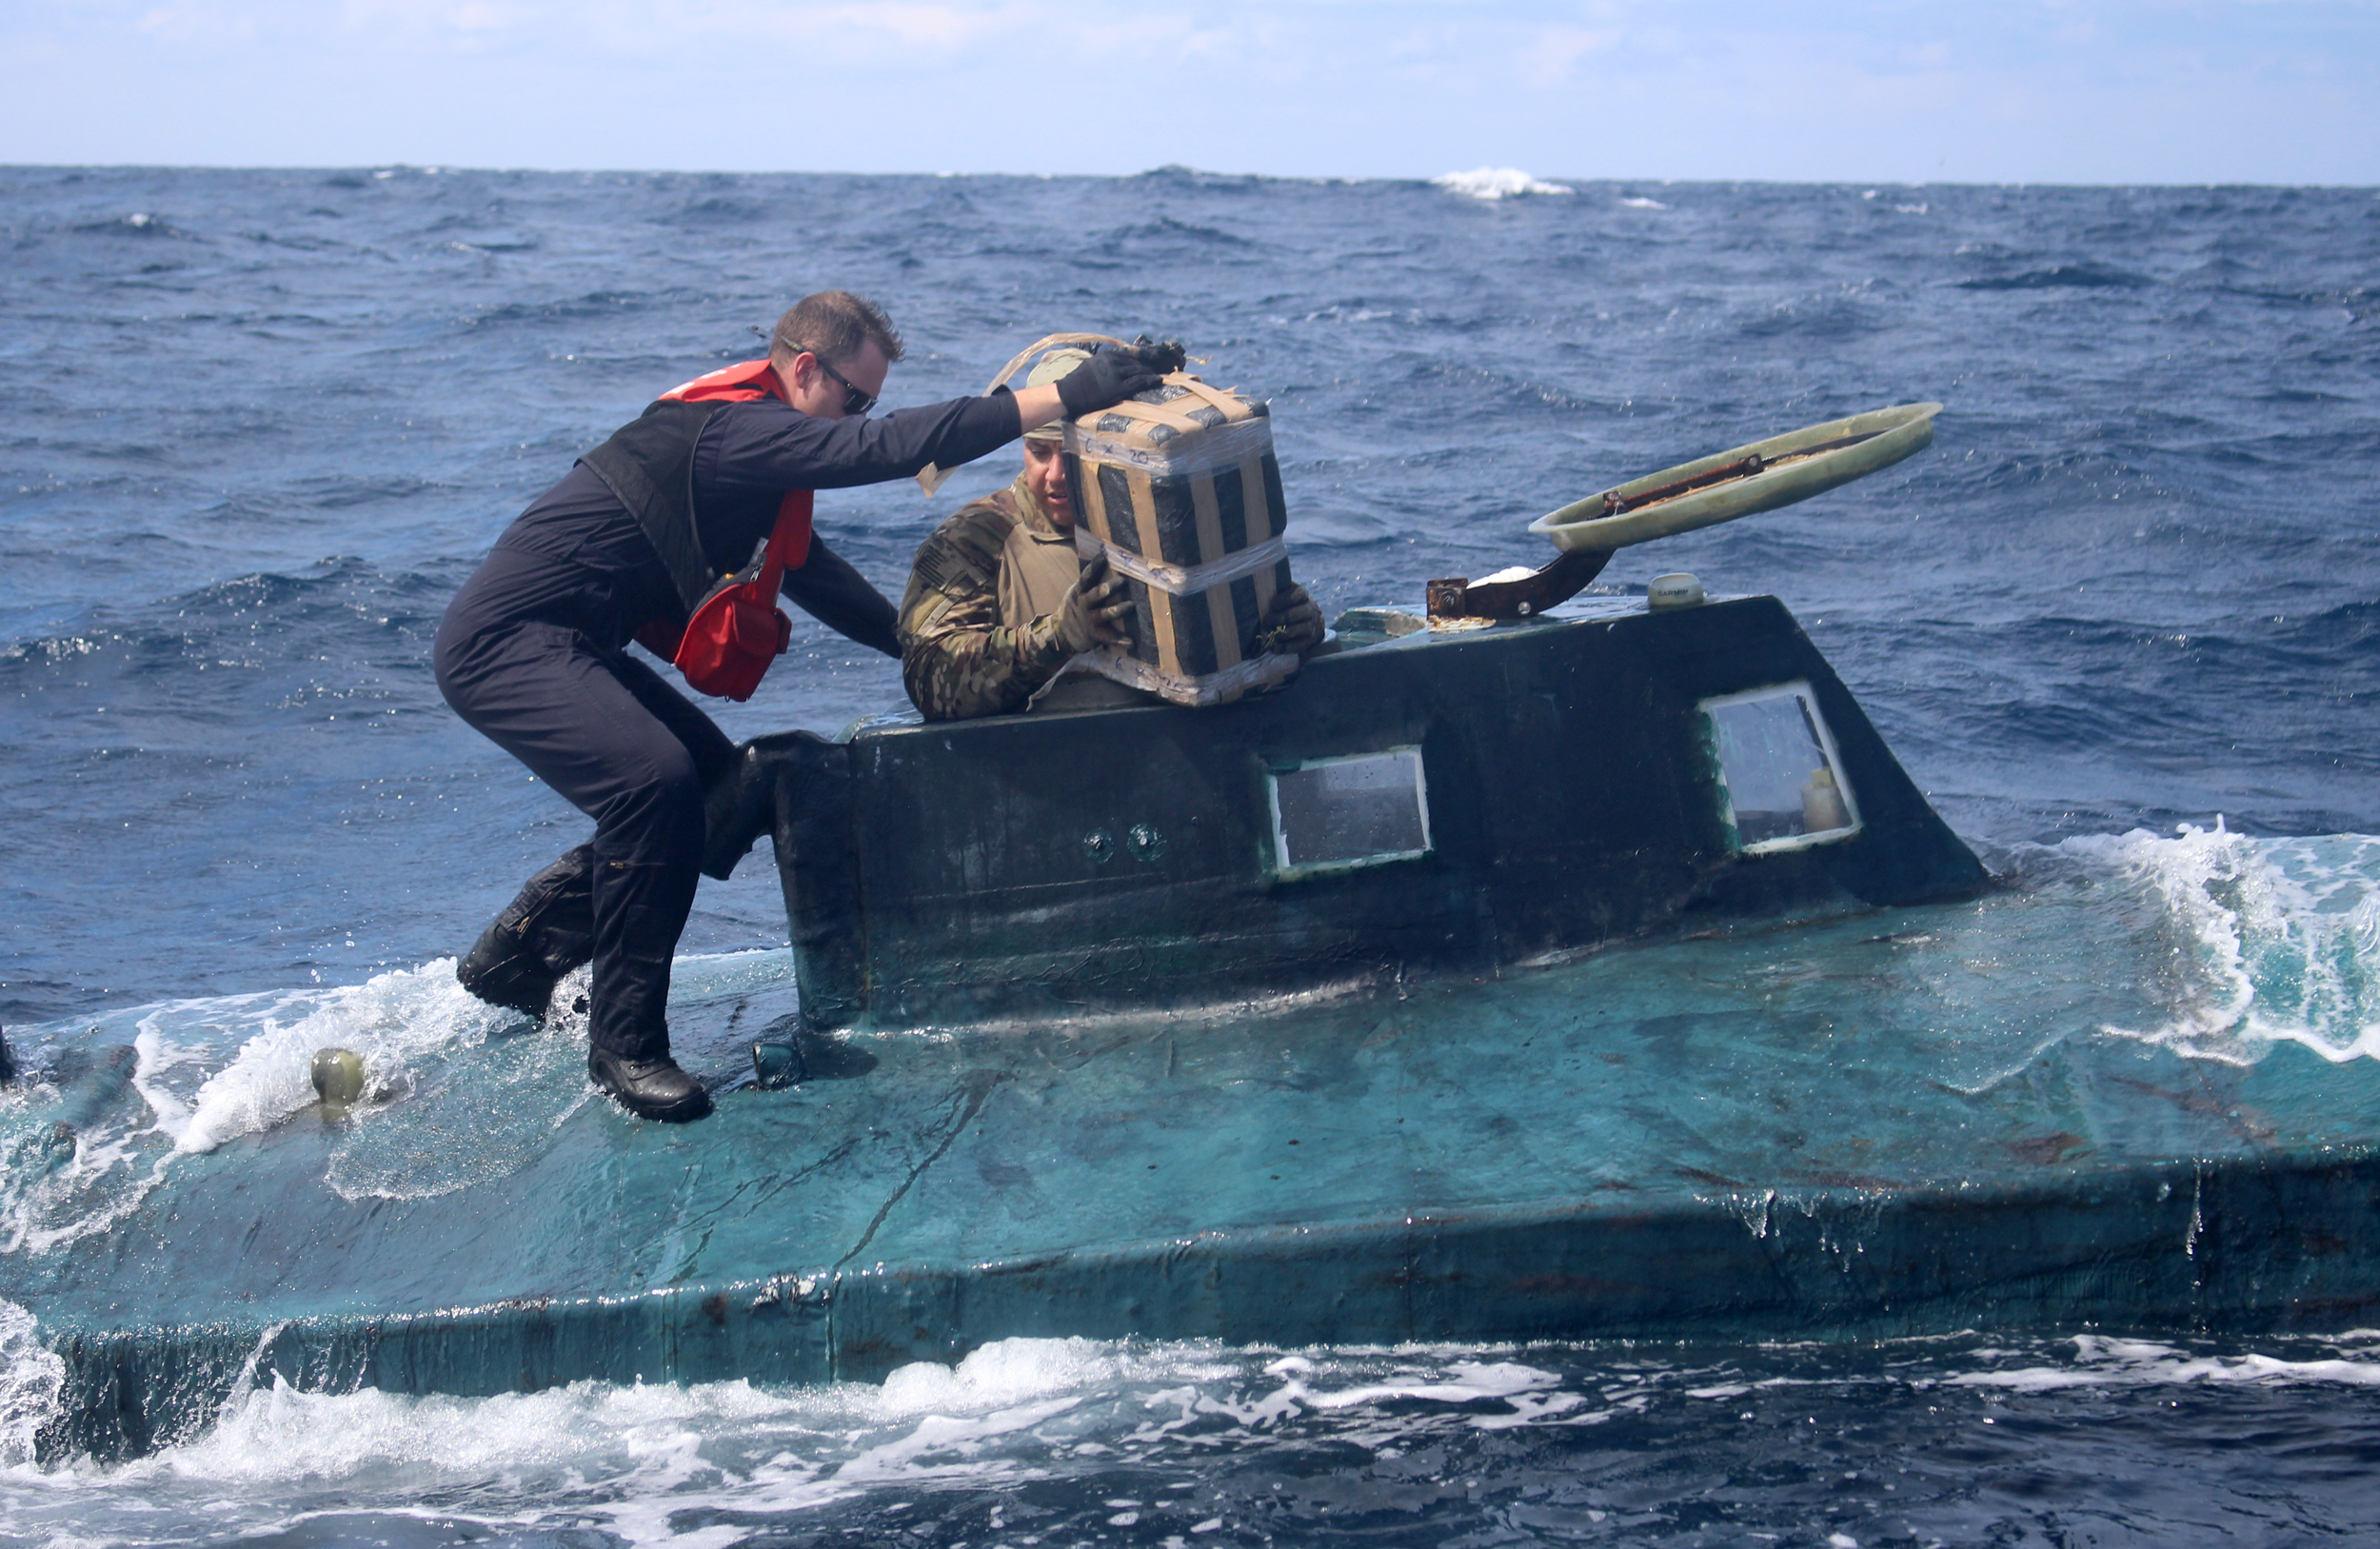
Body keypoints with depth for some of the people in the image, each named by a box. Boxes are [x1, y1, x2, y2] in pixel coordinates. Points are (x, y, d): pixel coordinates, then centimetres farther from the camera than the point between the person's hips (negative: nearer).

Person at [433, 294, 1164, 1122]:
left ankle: (517, 957, 24)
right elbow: (887, 448, -32)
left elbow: (808, 569, 27)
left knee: (723, 792, 12)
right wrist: (1068, 396, -34)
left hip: (561, 647, 11)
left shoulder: (739, 433, 15)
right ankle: (625, 1044, -19)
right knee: (655, 779, -30)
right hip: (505, 641, -11)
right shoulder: (732, 429, -19)